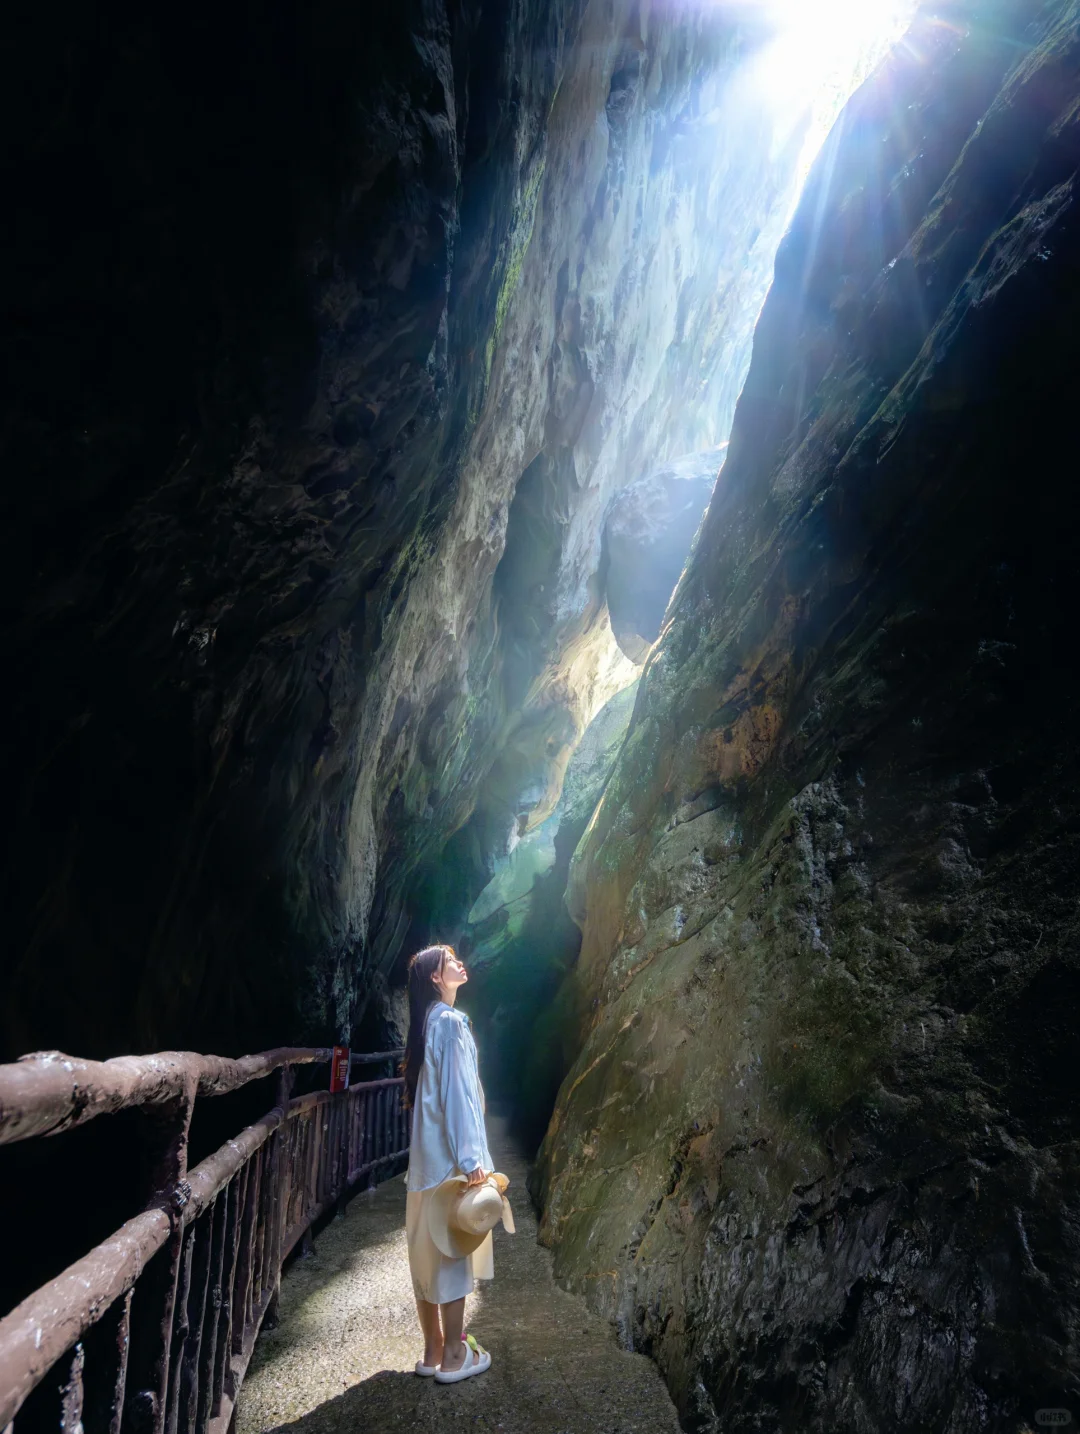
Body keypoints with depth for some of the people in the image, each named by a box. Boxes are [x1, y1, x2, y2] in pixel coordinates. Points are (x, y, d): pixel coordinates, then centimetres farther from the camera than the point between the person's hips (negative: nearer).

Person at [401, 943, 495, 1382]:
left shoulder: (430, 1021, 11)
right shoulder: (450, 1021, -16)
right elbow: (456, 1092, -21)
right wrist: (471, 1157, -20)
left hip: (429, 1155, 9)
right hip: (451, 1156, -9)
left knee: (430, 1250, 14)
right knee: (454, 1250, 2)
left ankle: (433, 1350, 25)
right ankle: (454, 1357, 13)